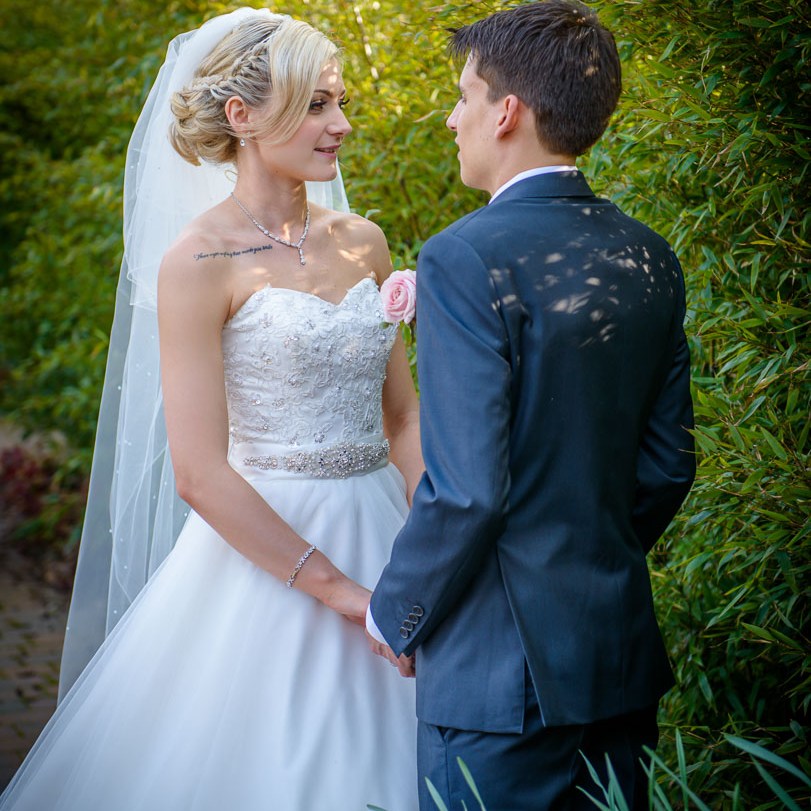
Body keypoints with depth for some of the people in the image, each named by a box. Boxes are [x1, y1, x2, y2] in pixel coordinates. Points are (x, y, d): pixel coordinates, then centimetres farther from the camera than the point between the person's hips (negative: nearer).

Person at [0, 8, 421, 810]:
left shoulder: (363, 243, 6)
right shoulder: (198, 264, -12)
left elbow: (403, 416, 10)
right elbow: (201, 475, -16)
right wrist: (344, 593, -16)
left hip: (379, 534, 6)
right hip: (262, 544, -6)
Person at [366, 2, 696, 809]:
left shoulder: (467, 260, -18)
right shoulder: (649, 259, 4)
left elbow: (466, 490, -21)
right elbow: (666, 466, 9)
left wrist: (396, 615, -6)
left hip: (499, 670, -7)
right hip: (624, 652, 7)